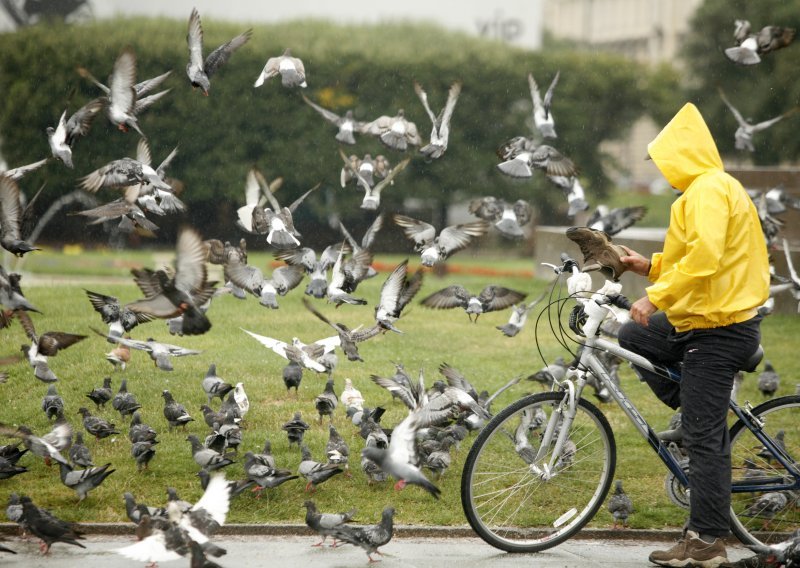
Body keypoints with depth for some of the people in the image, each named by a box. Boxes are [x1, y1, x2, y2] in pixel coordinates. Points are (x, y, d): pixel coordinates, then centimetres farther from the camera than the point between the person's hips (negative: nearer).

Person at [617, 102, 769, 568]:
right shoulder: (718, 187, 16)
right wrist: (651, 266, 15)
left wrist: (658, 297, -26)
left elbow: (705, 257, -31)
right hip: (704, 320, 11)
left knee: (704, 437, -7)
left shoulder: (707, 190, -17)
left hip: (718, 330, -11)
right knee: (634, 337, 21)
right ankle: (703, 417, 17)